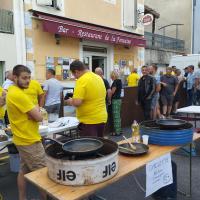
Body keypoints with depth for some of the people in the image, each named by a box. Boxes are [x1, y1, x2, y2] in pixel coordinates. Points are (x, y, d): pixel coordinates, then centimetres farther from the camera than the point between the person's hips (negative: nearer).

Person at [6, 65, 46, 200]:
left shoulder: (12, 91, 9)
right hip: (29, 140, -10)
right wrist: (36, 109, -3)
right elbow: (38, 117, -22)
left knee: (24, 170, 19)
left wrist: (34, 110, -3)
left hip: (22, 138, 10)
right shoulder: (19, 94, -23)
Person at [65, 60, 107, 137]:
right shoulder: (99, 77, 8)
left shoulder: (81, 80, -17)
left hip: (89, 120, -8)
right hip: (102, 118, 8)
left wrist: (70, 101, -5)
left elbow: (77, 102, -24)